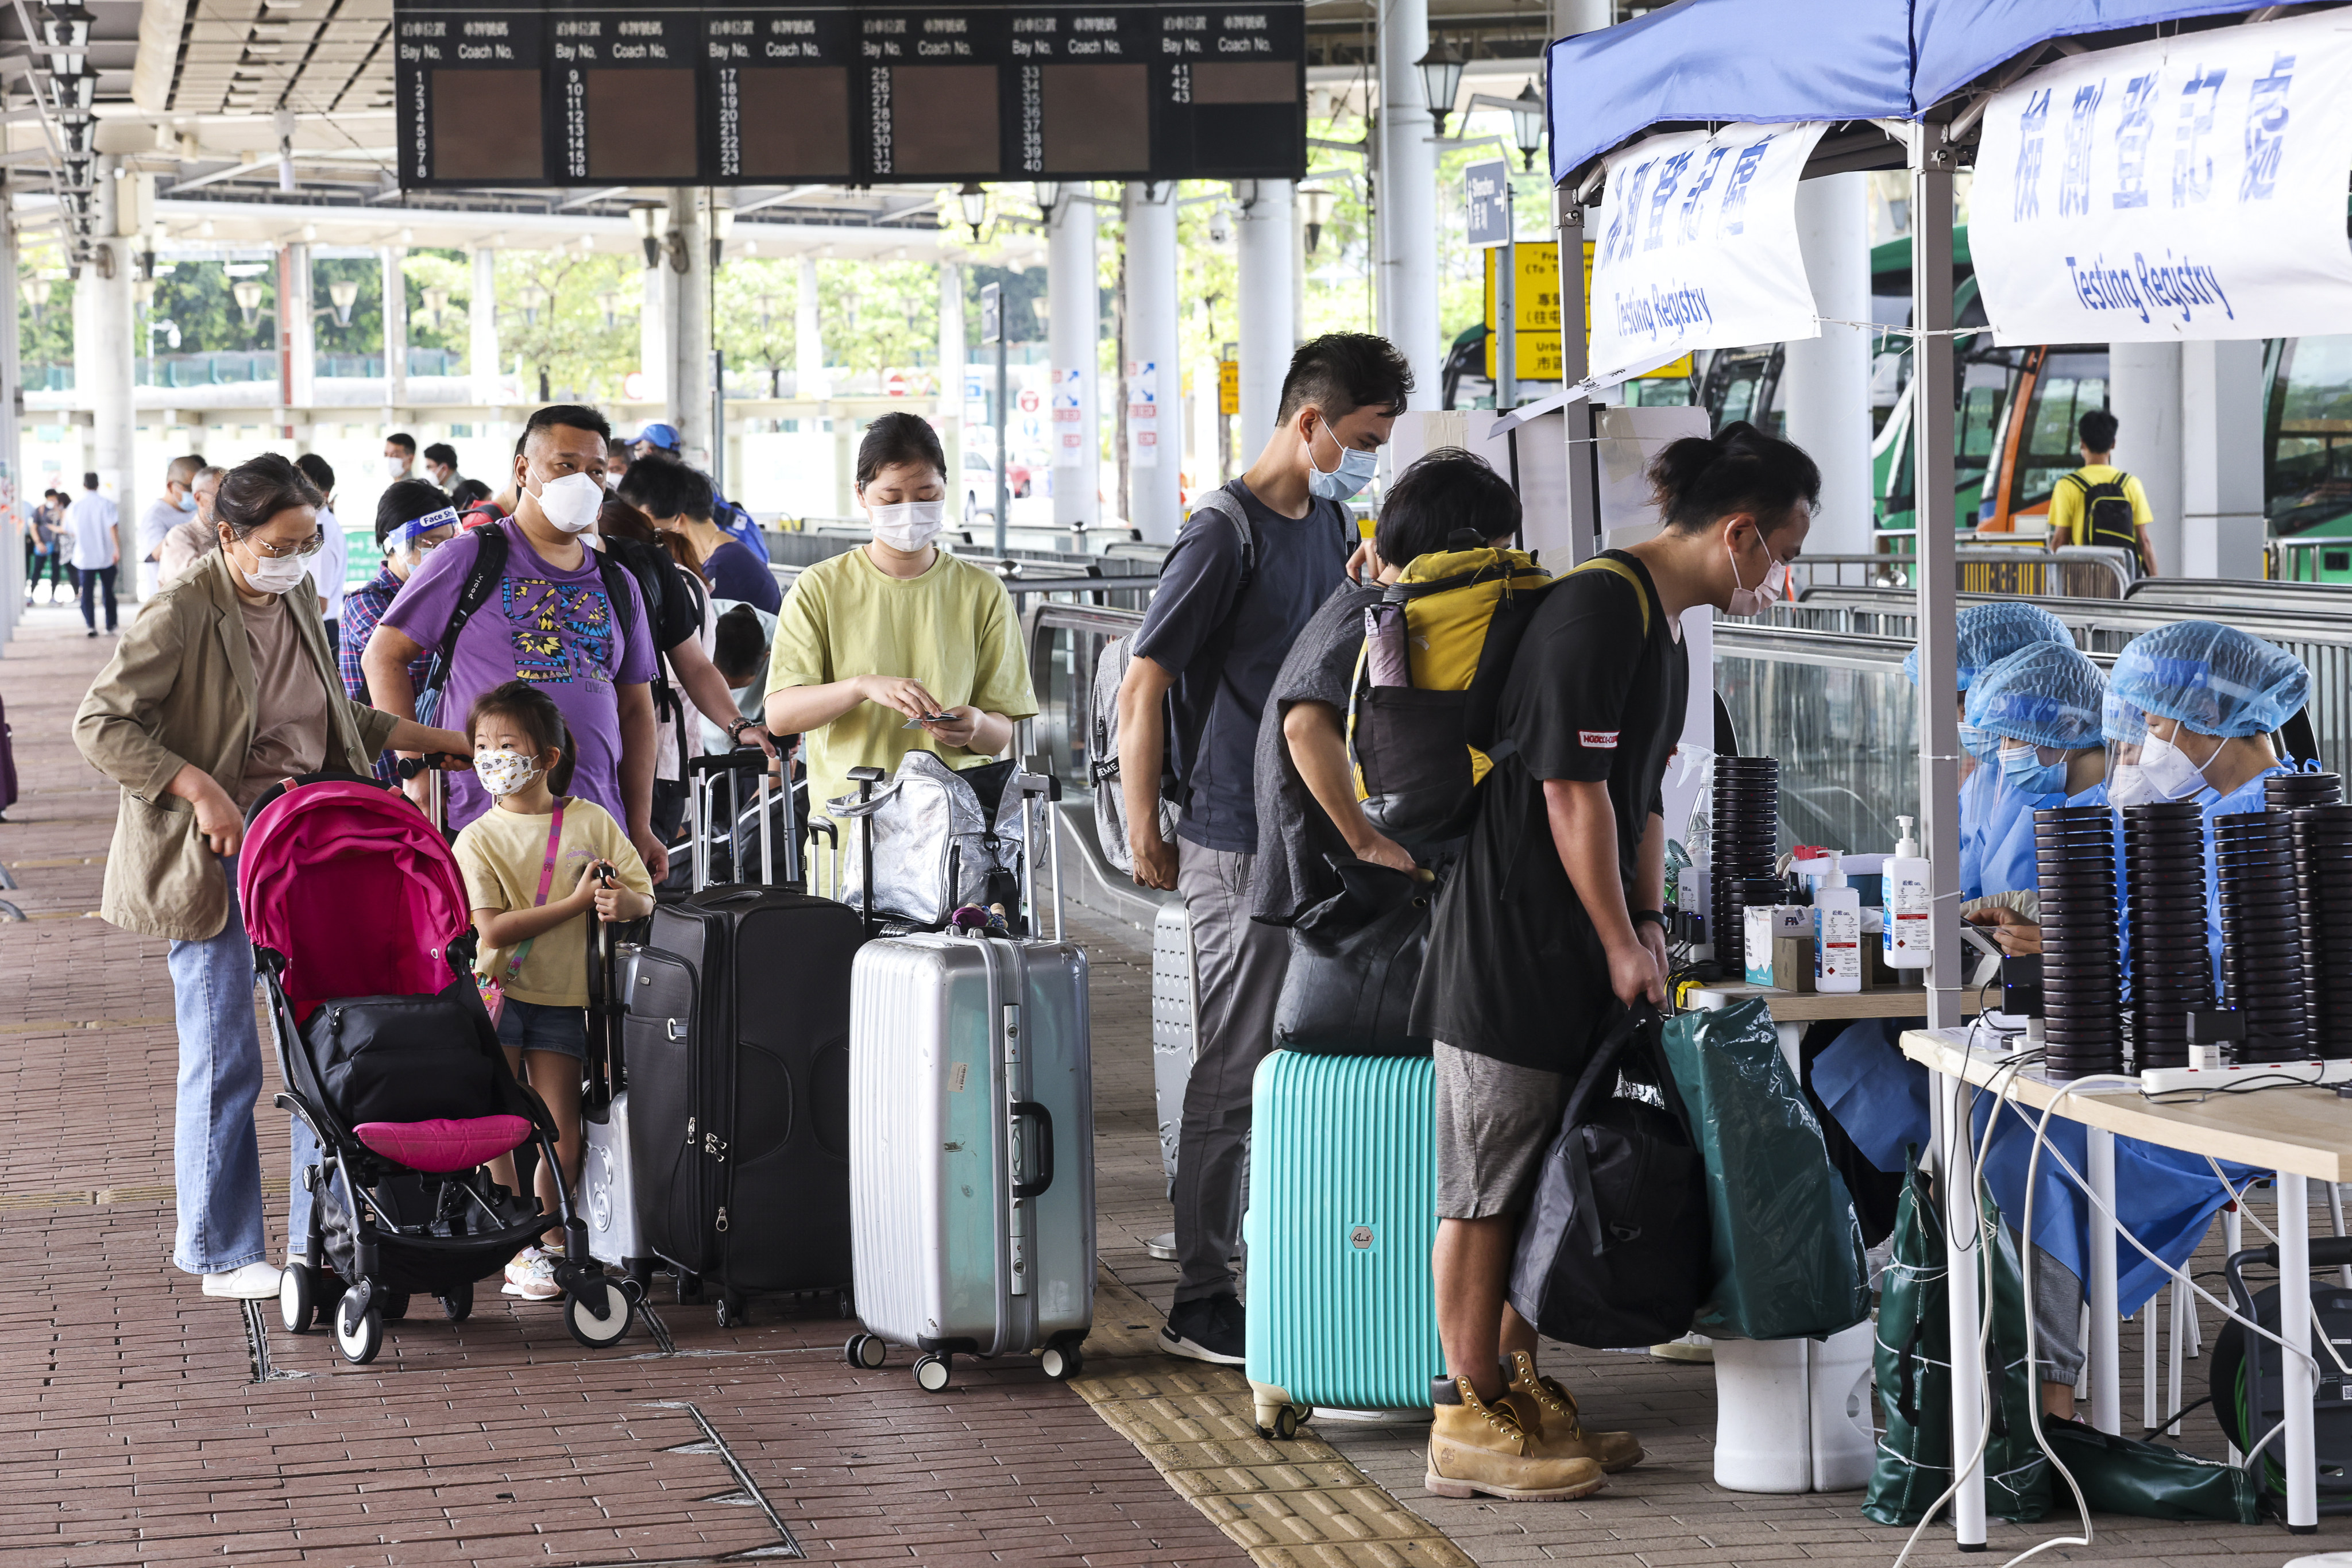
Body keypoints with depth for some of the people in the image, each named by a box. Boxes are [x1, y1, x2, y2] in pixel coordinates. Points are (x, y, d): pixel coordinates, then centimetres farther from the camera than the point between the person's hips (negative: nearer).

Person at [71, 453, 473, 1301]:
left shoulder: (299, 598, 9)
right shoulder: (180, 615, -14)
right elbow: (100, 724, -16)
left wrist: (430, 738, 19)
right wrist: (199, 789, -24)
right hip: (219, 853, -7)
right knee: (224, 1062, -2)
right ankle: (222, 1254, 9)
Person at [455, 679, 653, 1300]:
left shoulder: (590, 822, 3)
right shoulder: (479, 838, -3)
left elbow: (643, 895, 5)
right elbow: (493, 928, -14)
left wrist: (623, 903, -20)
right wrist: (577, 902, -18)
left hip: (561, 999, 2)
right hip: (497, 992, -2)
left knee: (563, 1133, 2)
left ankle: (550, 1235, 19)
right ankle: (518, 1250, 4)